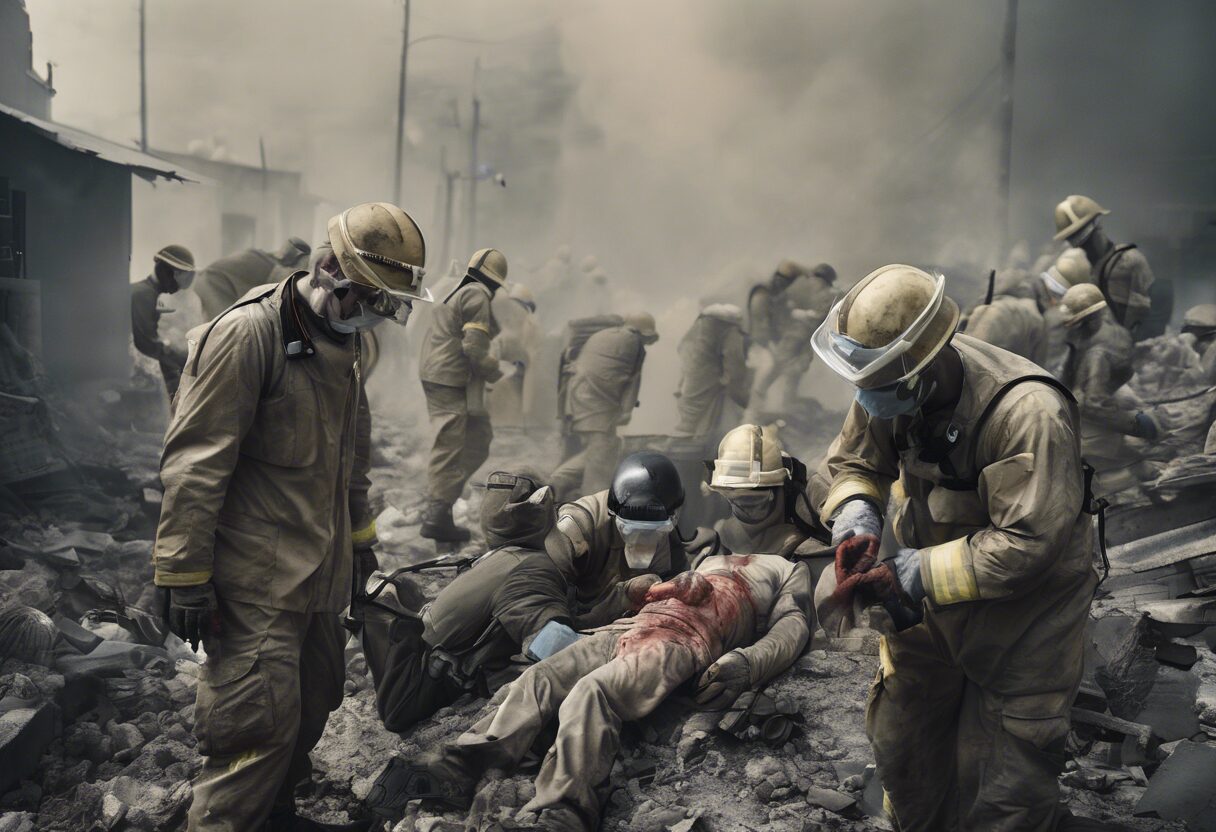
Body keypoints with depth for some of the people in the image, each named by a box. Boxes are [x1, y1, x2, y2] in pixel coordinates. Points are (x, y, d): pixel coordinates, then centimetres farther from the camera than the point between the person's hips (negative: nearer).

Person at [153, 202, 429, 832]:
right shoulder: (248, 335, -17)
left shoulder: (341, 344, 12)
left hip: (319, 575, 9)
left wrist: (358, 537, 28)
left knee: (313, 703, 17)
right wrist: (185, 576, -18)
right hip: (256, 582, -9)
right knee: (263, 721, -8)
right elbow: (194, 462, -19)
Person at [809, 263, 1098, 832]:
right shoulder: (892, 387, -14)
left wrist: (918, 575, -32)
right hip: (929, 598, 6)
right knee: (902, 741, 20)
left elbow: (1028, 544, -33)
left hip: (1024, 605, -6)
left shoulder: (1029, 414, -34)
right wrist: (854, 519, -21)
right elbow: (848, 464, 0)